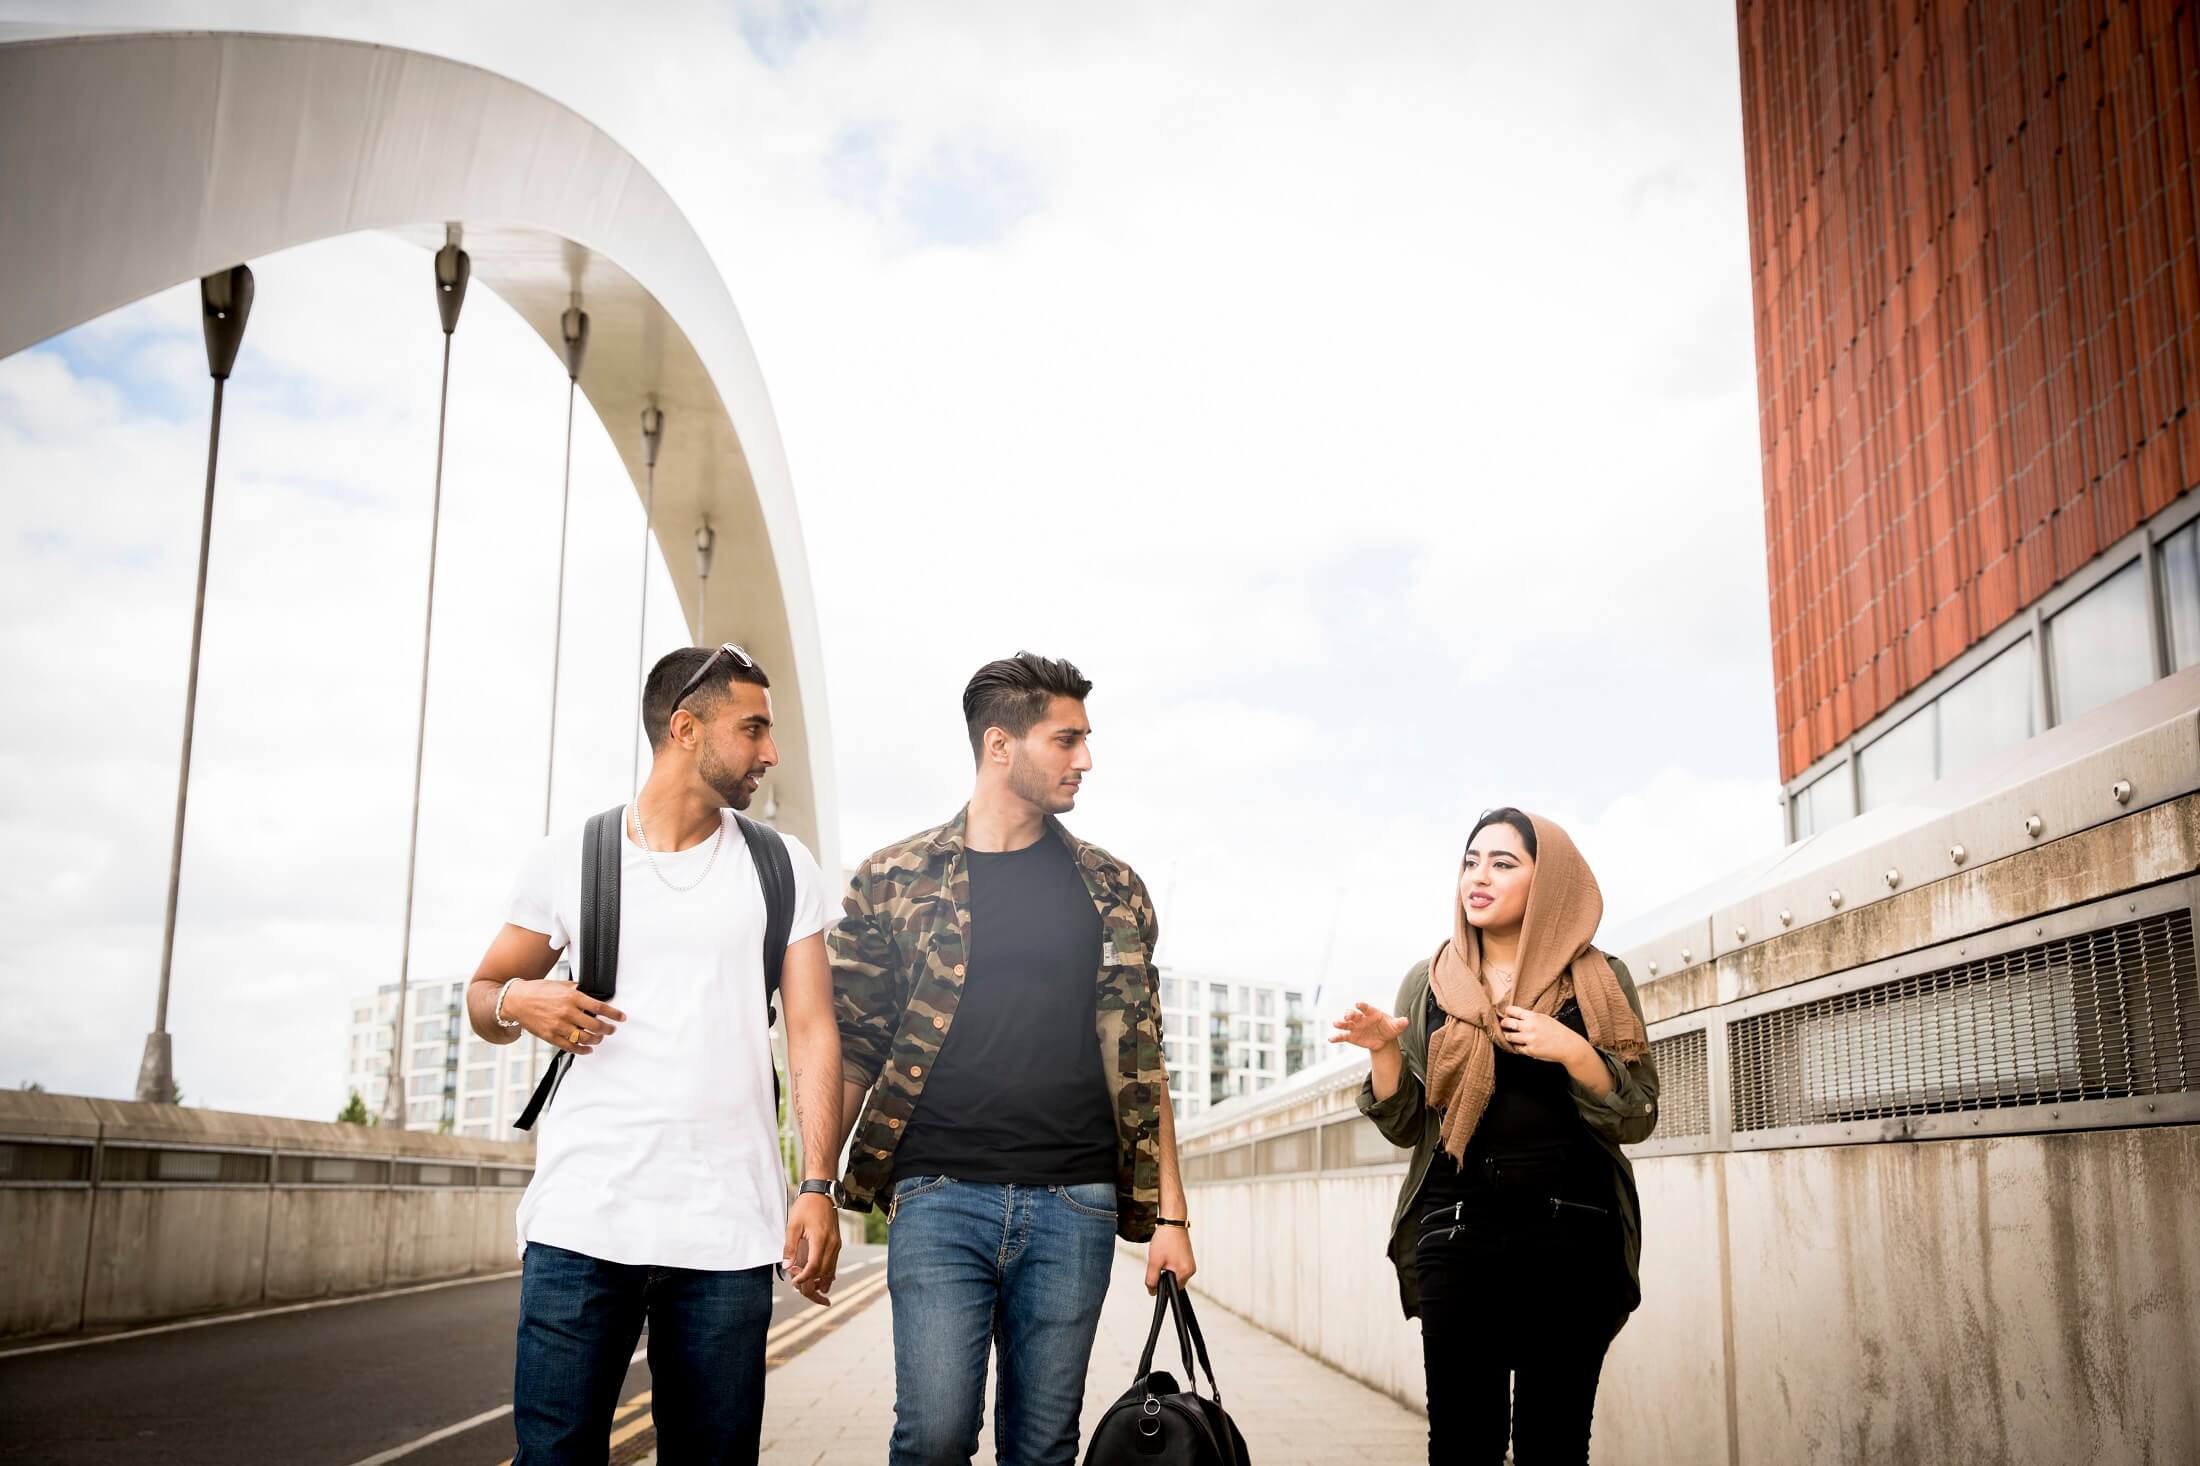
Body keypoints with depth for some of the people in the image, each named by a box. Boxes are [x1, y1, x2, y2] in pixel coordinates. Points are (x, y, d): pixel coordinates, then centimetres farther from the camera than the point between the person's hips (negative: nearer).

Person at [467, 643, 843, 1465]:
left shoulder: (782, 870, 9)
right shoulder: (570, 859, 8)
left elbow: (812, 1032, 5)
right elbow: (483, 994, 17)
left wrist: (818, 1187, -7)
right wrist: (516, 1002, -8)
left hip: (728, 1236, 1)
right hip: (582, 1220, 0)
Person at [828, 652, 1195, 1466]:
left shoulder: (1112, 891, 10)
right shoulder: (893, 880, 4)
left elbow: (1137, 1060, 10)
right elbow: (853, 1049, 5)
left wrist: (1169, 1213, 5)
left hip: (1073, 1205, 2)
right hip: (940, 1197, -2)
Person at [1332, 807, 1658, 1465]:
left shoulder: (1601, 982, 5)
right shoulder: (1427, 985, 9)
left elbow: (1638, 1117, 2)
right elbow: (1405, 1127, 10)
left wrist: (1573, 1051, -14)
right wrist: (1384, 1049, -8)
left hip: (1573, 1237, -1)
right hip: (1458, 1234, 1)